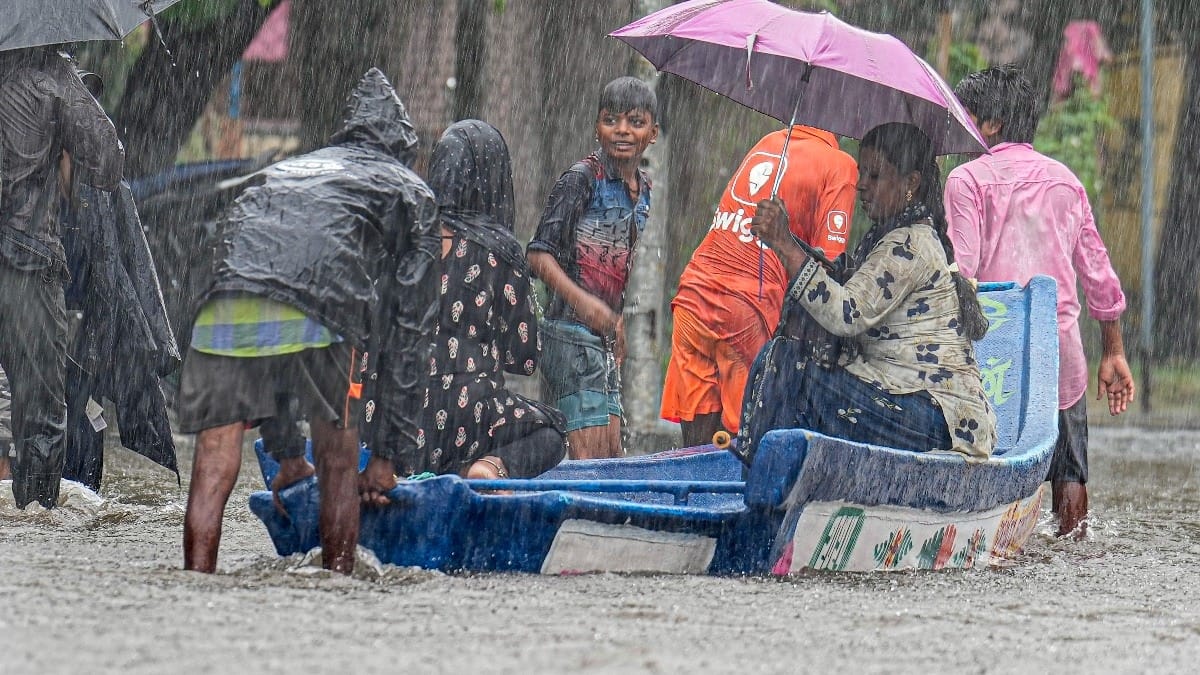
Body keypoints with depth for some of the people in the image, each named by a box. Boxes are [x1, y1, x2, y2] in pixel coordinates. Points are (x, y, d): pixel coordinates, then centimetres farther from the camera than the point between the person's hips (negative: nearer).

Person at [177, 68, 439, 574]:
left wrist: (284, 449, 46)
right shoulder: (411, 193, 30)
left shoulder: (280, 172, 42)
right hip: (322, 315, -3)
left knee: (214, 463, 6)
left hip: (226, 308, 3)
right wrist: (386, 452, 29)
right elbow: (410, 328, 26)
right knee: (338, 461, 13)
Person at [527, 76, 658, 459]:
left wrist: (618, 323, 16)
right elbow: (540, 255, -14)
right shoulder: (583, 178, -10)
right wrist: (583, 301, -27)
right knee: (588, 451, -15)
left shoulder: (643, 190, 13)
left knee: (611, 452, 7)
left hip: (605, 335, 8)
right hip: (572, 331, -8)